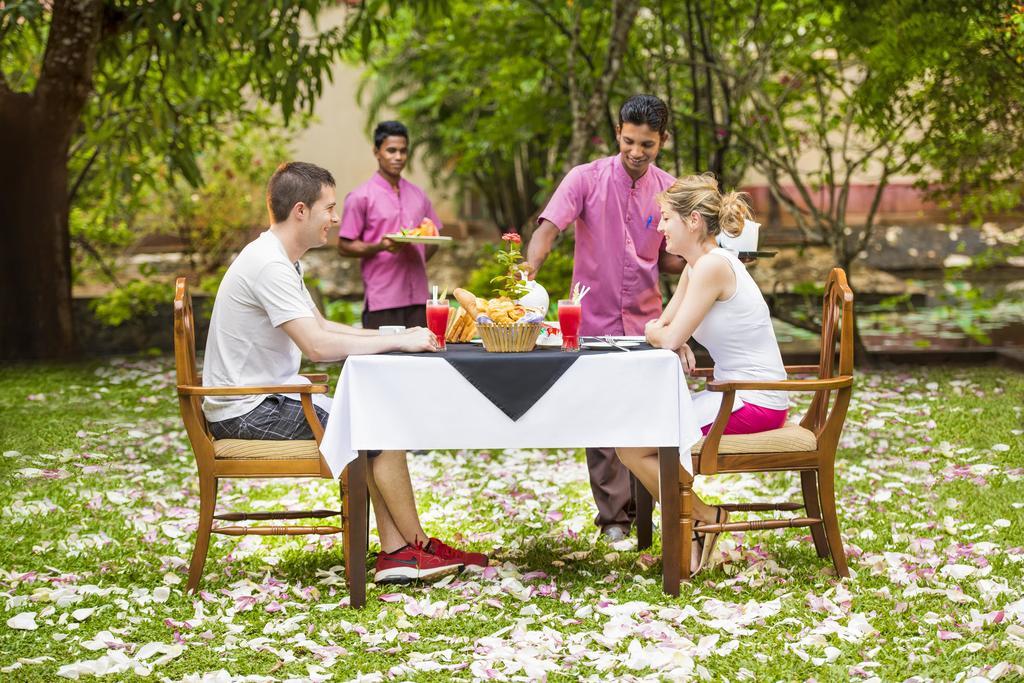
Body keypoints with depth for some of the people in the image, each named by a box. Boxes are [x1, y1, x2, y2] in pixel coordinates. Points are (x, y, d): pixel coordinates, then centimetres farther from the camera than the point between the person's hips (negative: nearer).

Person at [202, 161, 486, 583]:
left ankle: (396, 553, -5)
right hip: (248, 410, -10)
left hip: (267, 398, 10)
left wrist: (393, 335, 9)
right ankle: (417, 547, 5)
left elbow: (320, 327, 21)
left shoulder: (279, 260, 14)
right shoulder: (269, 266, -20)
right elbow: (317, 345, -27)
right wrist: (398, 342, -18)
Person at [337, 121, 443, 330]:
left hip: (418, 298, 5)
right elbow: (344, 246, -2)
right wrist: (380, 246, -17)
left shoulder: (418, 196, 15)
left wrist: (419, 258, 2)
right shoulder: (360, 197, -1)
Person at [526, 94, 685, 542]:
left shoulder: (668, 190, 3)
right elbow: (548, 229, -17)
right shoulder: (586, 179, -7)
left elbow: (667, 261, 11)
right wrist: (528, 273, -35)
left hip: (645, 323, 3)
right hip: (595, 321, -3)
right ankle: (614, 517, 9)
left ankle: (641, 512, 20)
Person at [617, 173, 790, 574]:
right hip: (736, 395, 10)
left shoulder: (713, 265, -18)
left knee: (631, 447, -11)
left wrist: (658, 334, 3)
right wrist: (677, 343, -5)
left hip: (754, 404, -10)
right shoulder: (696, 267, 13)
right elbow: (661, 326, 17)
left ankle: (708, 518, 4)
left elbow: (671, 337, -19)